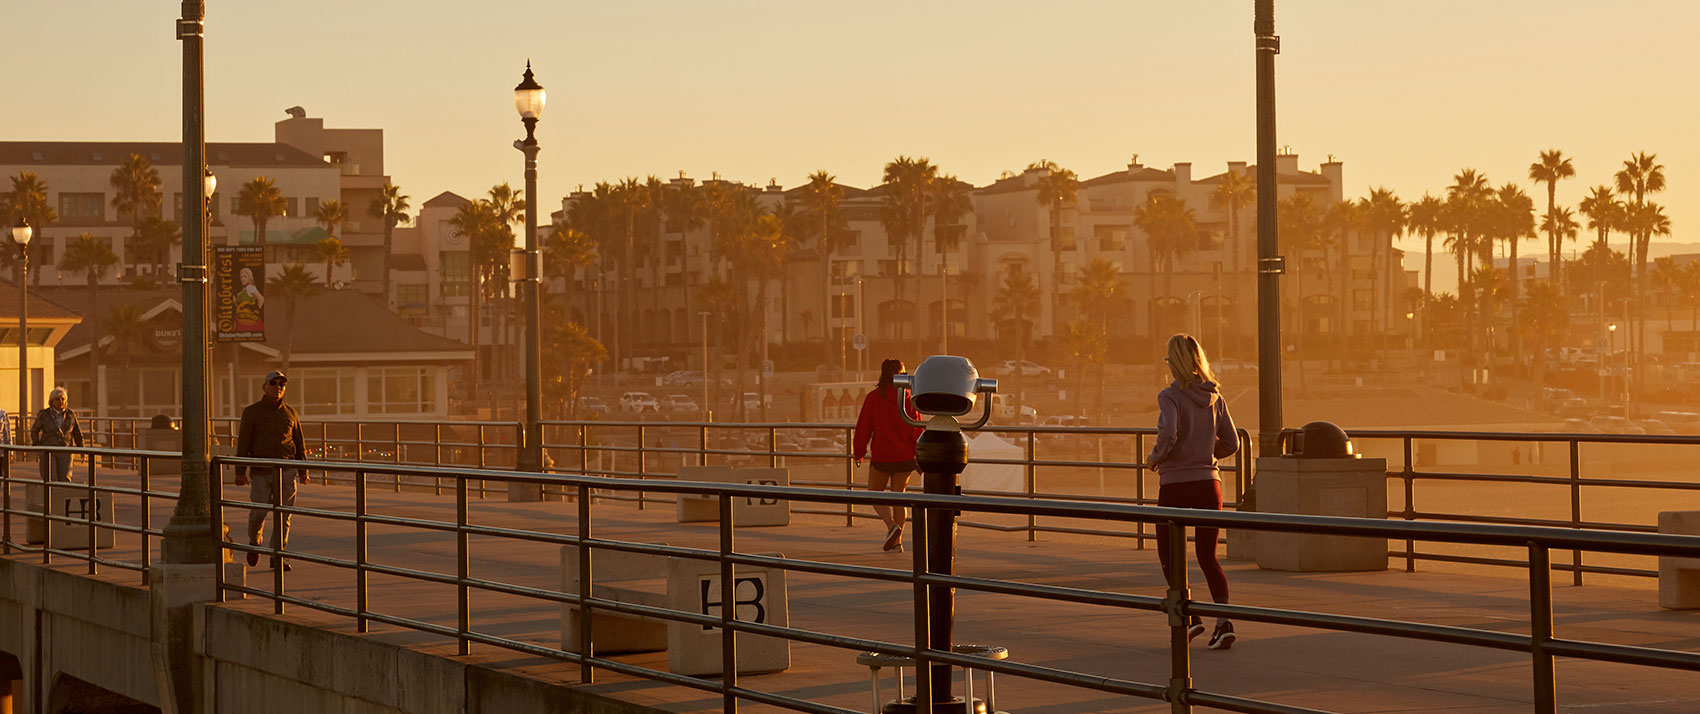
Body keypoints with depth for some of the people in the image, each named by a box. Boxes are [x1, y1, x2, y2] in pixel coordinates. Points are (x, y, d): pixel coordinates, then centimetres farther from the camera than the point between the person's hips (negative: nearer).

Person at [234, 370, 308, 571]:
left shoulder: (290, 413, 10)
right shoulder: (252, 412, 0)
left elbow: (299, 443, 14)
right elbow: (243, 443, -3)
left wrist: (303, 470, 8)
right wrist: (240, 472, -9)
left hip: (286, 471, 3)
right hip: (261, 471, -3)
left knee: (283, 514, -2)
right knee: (259, 512, -7)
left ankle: (277, 557, 4)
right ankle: (254, 541, 23)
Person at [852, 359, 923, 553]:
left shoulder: (873, 398, -6)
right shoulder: (909, 398, -2)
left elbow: (863, 427, -3)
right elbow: (917, 429, 2)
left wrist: (859, 454, 6)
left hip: (882, 456, -3)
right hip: (905, 456, 3)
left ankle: (892, 525, -12)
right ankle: (897, 541, 8)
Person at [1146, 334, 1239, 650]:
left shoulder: (1170, 396, -11)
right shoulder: (1215, 397, 5)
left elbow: (1168, 434, -26)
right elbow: (1231, 444, 8)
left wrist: (1155, 457, -7)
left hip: (1175, 485, -4)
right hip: (1208, 482, 4)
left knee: (1169, 556, 13)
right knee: (1208, 556, 8)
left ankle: (1189, 616, 0)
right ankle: (1223, 620, -10)